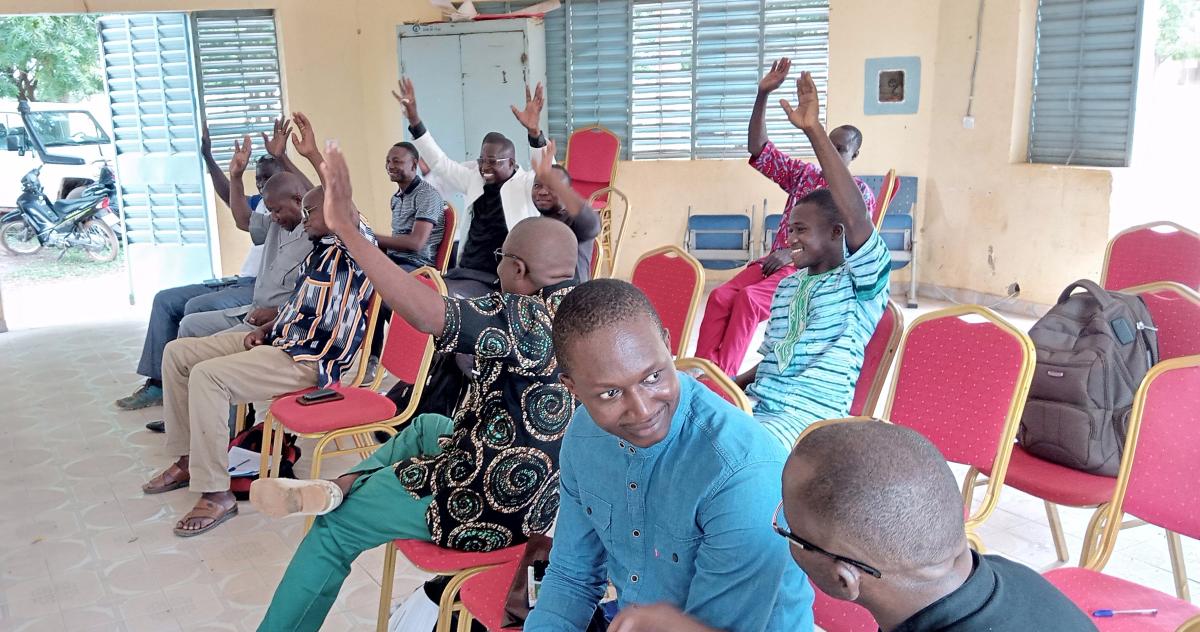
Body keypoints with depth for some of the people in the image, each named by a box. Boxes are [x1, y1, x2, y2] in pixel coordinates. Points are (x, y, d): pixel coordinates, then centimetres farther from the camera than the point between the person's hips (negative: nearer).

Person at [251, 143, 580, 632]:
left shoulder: (531, 317, -25)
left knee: (332, 529, 12)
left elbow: (428, 315, -41)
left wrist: (348, 227, -39)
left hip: (488, 503, -8)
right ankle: (345, 485, 11)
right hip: (537, 493, 9)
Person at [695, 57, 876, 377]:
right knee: (720, 296, -23)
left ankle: (721, 377, -29)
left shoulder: (859, 192, 3)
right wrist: (763, 95, -4)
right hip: (776, 262, 5)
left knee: (748, 299, -32)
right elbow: (759, 150, 7)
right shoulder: (804, 174, 16)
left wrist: (793, 253, -18)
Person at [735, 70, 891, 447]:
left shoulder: (862, 281, -4)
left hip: (809, 416, -8)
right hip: (756, 402, 8)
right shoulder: (787, 286, 20)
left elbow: (856, 218, -24)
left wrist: (814, 131, -28)